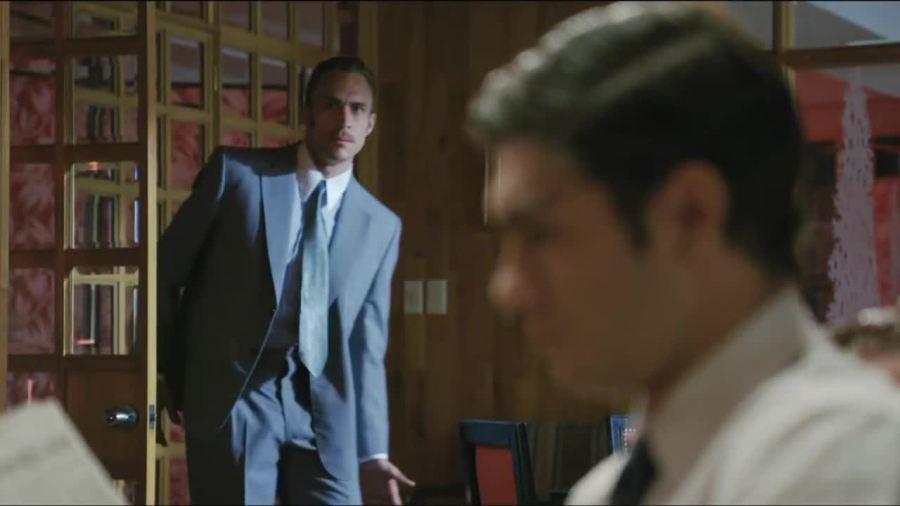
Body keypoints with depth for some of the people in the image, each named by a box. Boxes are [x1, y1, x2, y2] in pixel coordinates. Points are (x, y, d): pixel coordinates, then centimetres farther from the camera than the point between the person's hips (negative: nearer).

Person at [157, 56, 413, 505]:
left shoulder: (380, 226, 8)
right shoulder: (236, 172, -2)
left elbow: (365, 348, 9)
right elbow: (165, 269, 5)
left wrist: (370, 453, 3)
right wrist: (169, 376, 8)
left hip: (323, 411, 3)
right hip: (233, 397, -3)